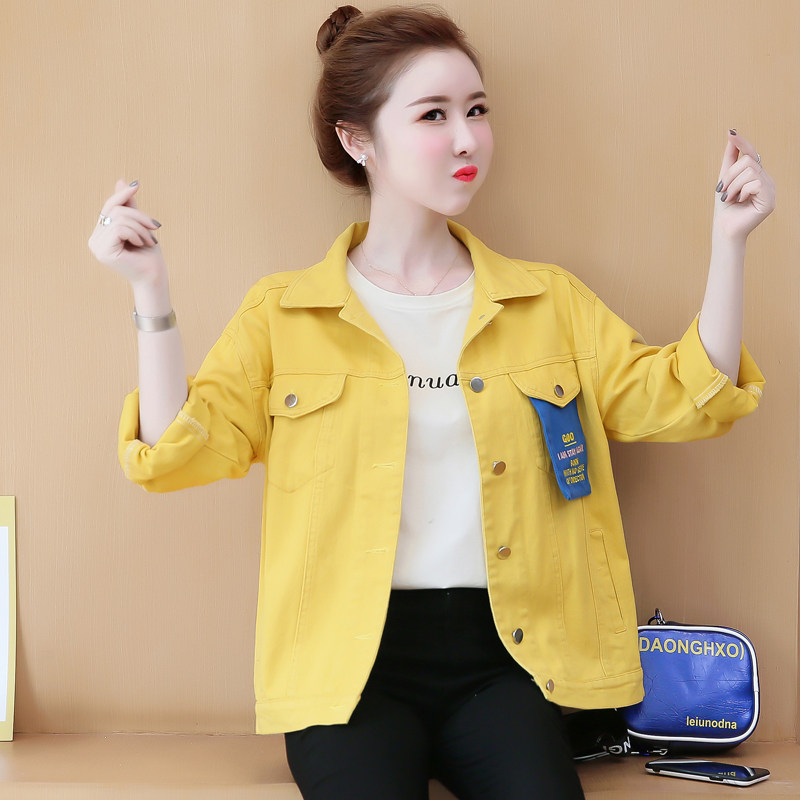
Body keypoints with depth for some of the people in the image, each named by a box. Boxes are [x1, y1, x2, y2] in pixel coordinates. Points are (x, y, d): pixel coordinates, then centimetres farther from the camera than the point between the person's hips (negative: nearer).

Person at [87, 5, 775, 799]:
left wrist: (728, 241, -2)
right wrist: (149, 287, -13)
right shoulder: (283, 312, 5)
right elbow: (177, 450, -4)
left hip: (497, 656, 2)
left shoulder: (548, 300, 12)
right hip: (352, 663, -1)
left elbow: (685, 399, 6)